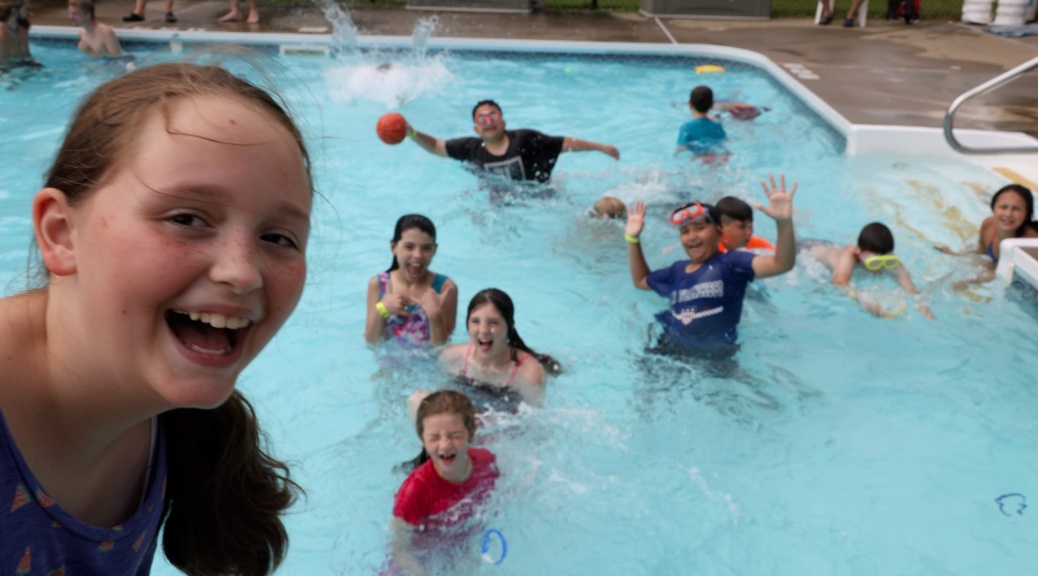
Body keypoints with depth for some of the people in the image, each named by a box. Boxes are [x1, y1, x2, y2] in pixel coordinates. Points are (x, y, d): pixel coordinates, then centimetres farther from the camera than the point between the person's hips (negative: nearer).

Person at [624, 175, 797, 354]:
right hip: (670, 350, 4)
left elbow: (781, 264, -23)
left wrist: (784, 222, -41)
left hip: (714, 358, -4)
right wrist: (633, 238, 17)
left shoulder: (730, 262, -10)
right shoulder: (678, 269, 10)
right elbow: (641, 281, 28)